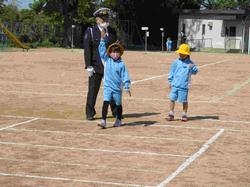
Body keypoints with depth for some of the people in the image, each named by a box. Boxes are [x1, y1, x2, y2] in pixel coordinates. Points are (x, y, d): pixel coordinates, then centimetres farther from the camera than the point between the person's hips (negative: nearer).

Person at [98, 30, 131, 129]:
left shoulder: (121, 64, -6)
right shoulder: (106, 60, 0)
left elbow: (125, 76, -6)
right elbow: (102, 50, -5)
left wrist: (127, 87, -9)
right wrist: (102, 39, -12)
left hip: (117, 88, 0)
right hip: (107, 87, 1)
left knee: (118, 104, 14)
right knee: (106, 102, -13)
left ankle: (118, 120, 33)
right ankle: (103, 121, -17)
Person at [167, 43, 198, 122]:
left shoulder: (190, 63, 1)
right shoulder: (176, 62, 7)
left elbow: (195, 71, -5)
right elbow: (172, 72, 13)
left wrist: (192, 67, -26)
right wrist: (170, 82, 12)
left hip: (184, 86, -2)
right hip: (174, 85, 2)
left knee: (184, 101, 3)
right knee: (172, 99, 2)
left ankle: (184, 115, 18)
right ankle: (171, 114, 11)